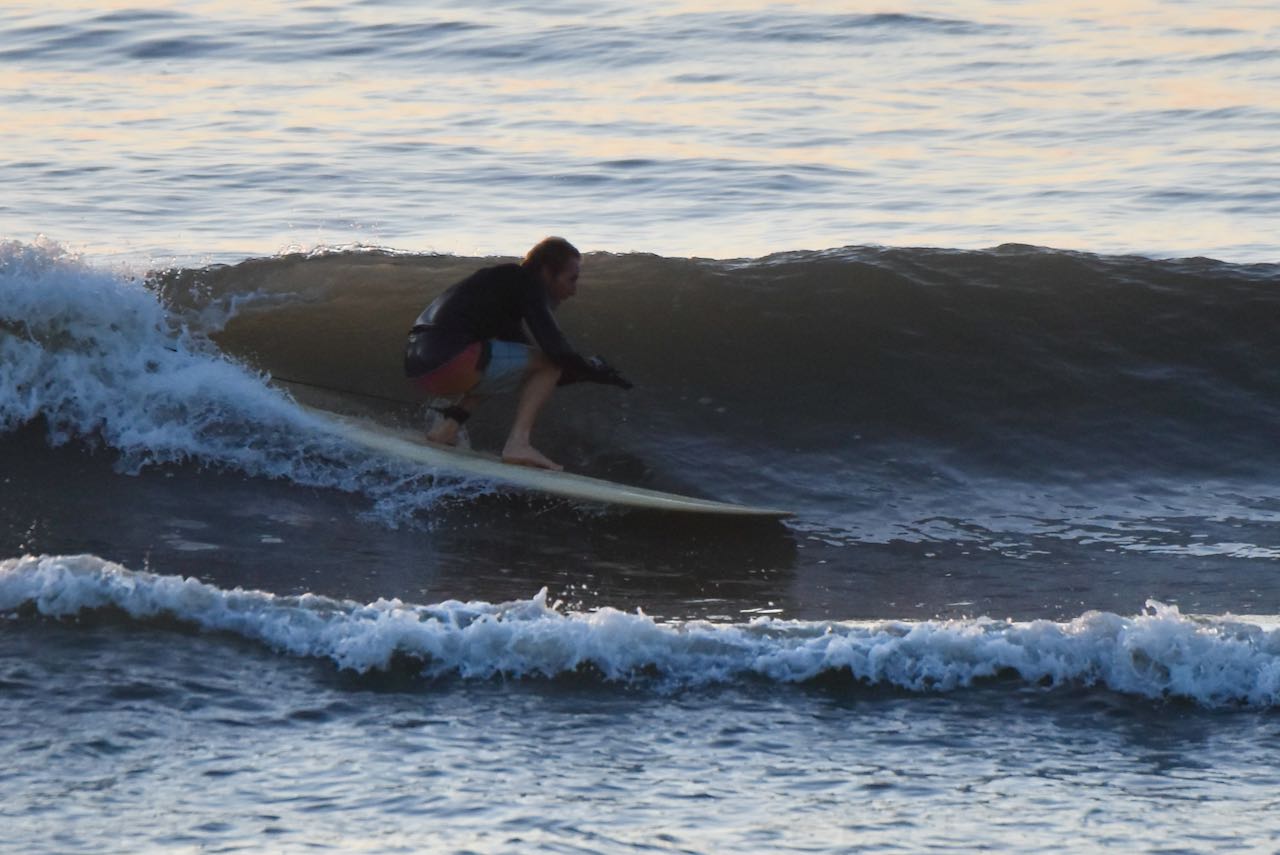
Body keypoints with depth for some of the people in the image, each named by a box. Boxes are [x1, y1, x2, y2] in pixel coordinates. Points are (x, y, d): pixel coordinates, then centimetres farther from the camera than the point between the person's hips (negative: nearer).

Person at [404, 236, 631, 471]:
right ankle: (518, 443, -15)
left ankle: (447, 427, 15)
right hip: (449, 361, -10)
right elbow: (556, 351, -12)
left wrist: (583, 370, 25)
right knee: (550, 363, -2)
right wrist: (594, 370, 4)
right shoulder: (525, 283, 0)